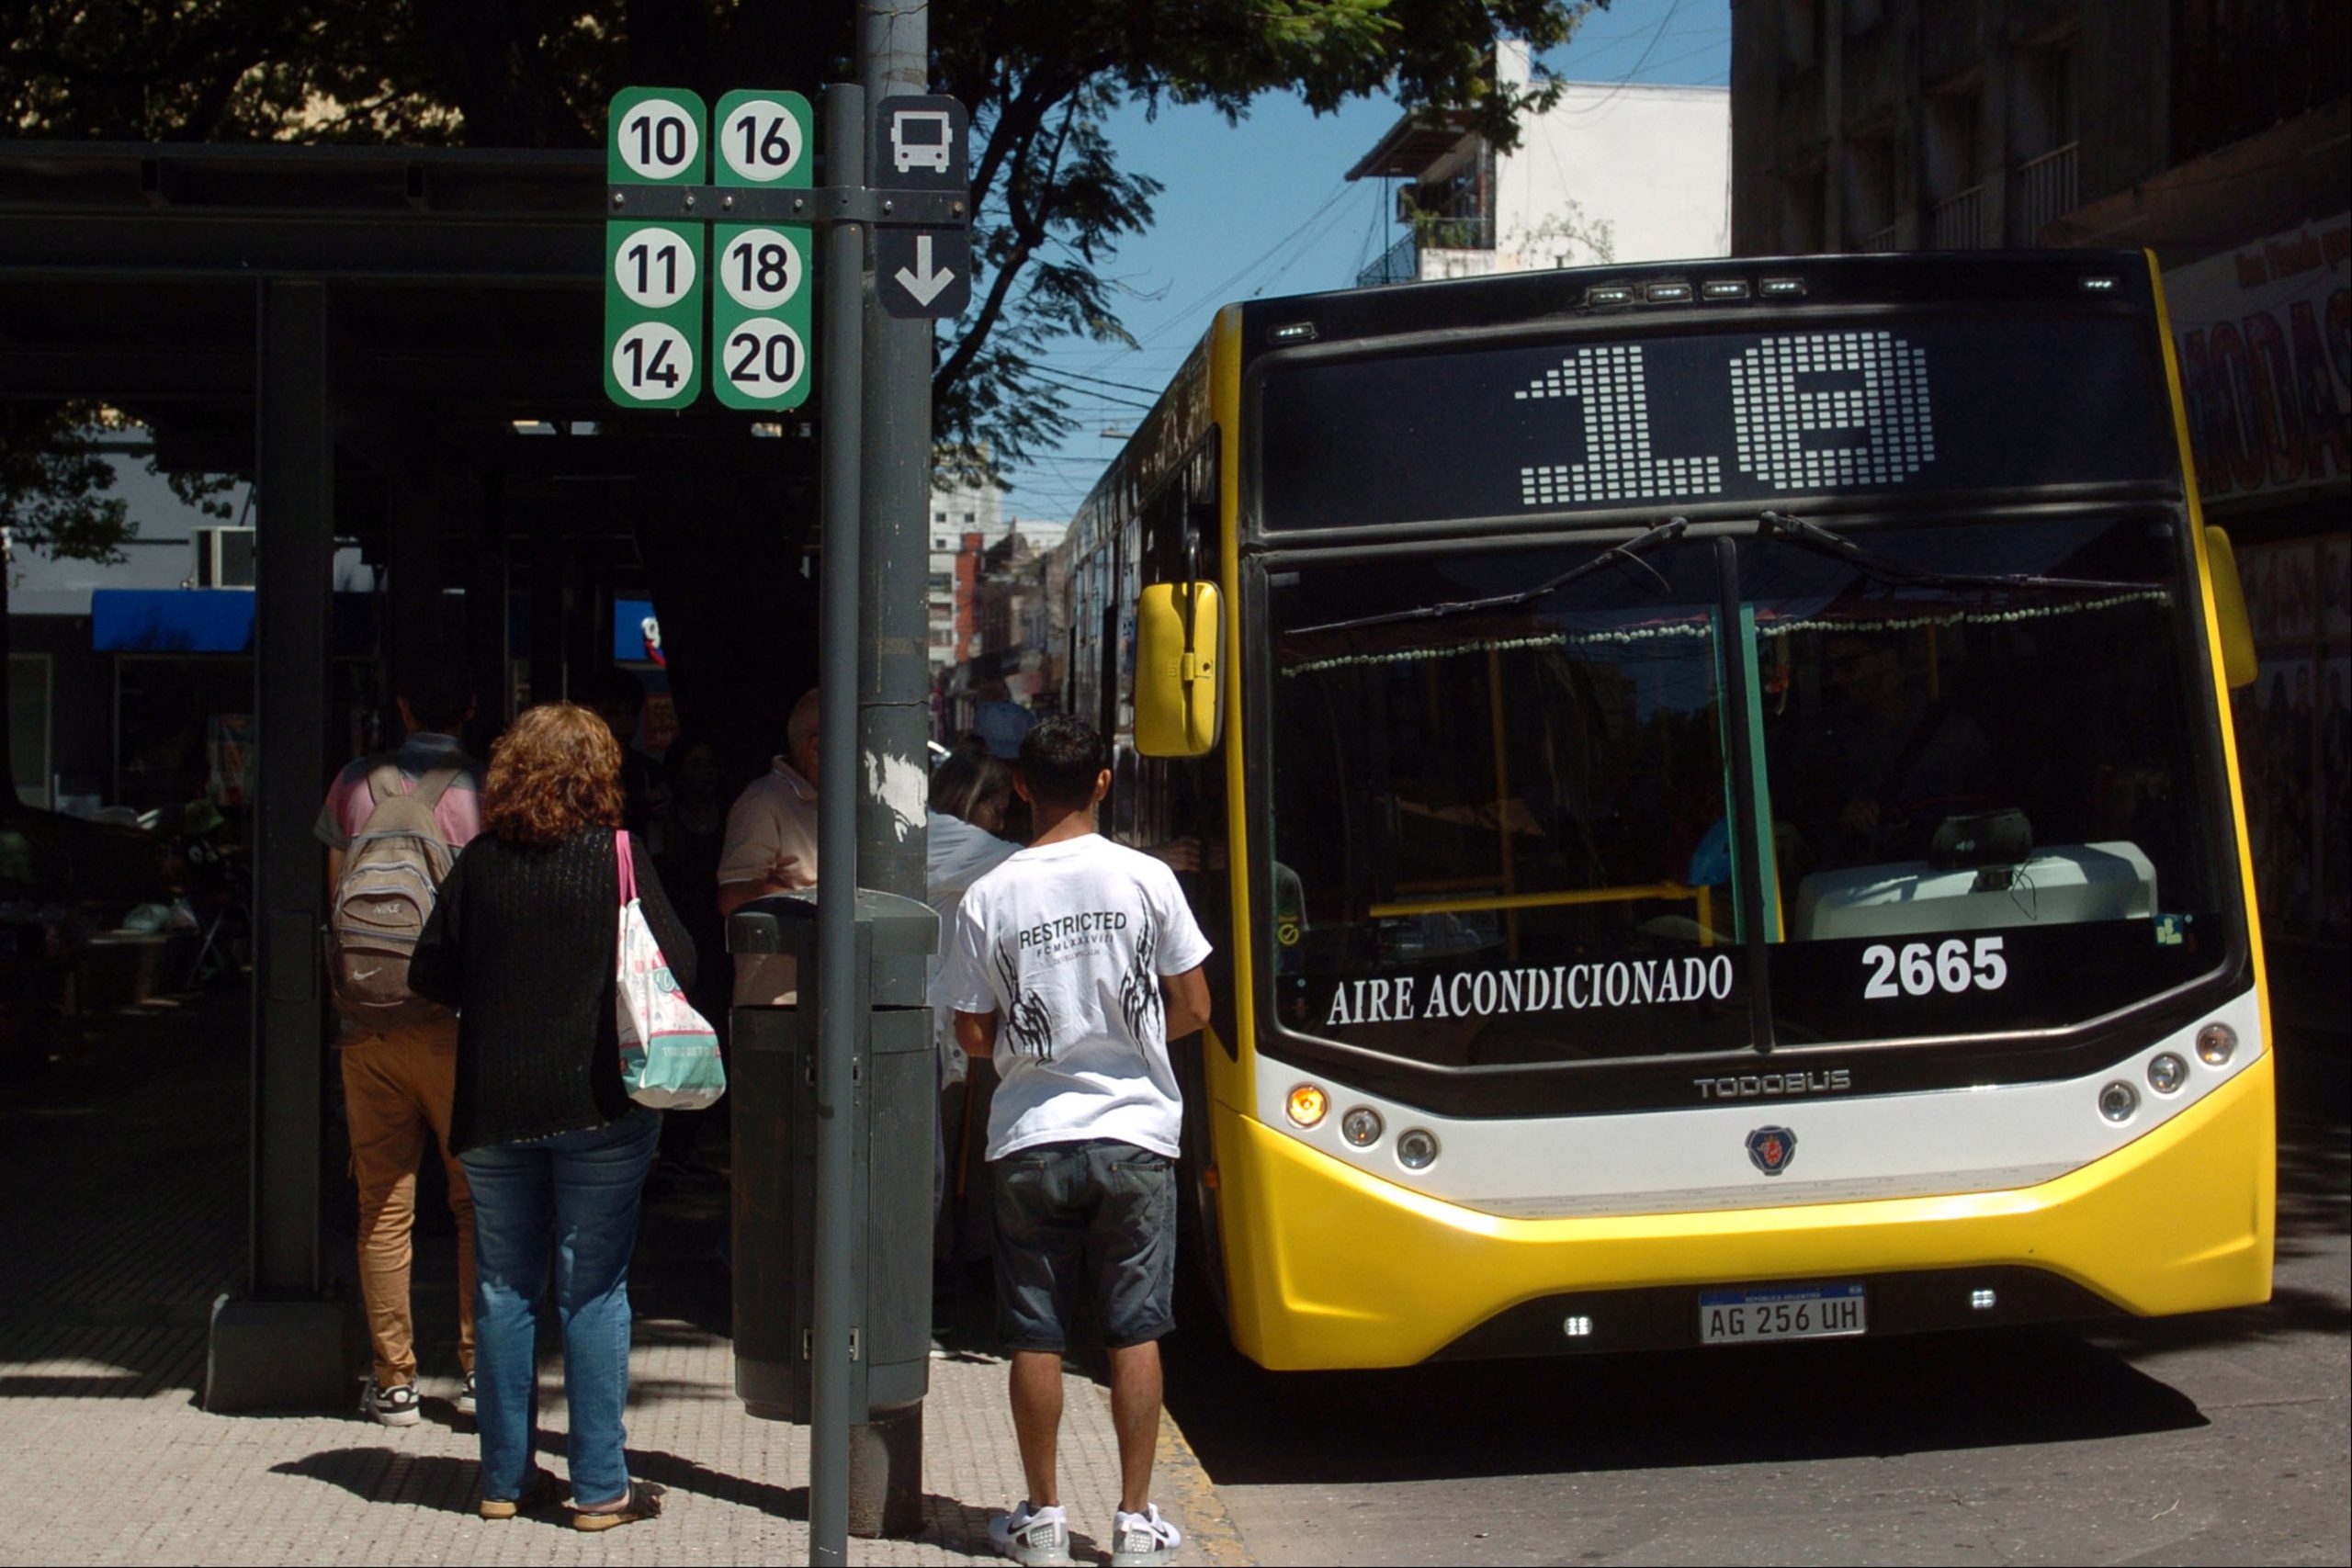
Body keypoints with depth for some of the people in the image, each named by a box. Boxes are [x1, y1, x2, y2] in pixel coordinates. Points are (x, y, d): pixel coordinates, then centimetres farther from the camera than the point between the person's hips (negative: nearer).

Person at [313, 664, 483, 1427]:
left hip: (367, 1017, 2)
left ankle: (394, 1381, 9)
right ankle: (478, 1366, 6)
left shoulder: (355, 784, 5)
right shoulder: (488, 790, -5)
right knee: (477, 1199, 8)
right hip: (458, 1018, -2)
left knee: (383, 1206, 6)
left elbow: (337, 895, 14)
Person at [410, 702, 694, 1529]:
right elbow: (677, 966, -7)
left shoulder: (479, 862, 0)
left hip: (493, 1108, 3)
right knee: (593, 1289, 2)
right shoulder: (618, 857, -7)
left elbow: (431, 974, 4)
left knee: (504, 1287, 11)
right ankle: (600, 1486, 5)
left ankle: (506, 1475, 17)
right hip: (598, 1101, -3)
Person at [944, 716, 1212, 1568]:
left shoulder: (988, 898, -6)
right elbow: (1191, 1008, 1)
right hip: (1135, 1132, 0)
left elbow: (972, 1034, -1)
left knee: (1035, 1336, 8)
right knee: (1135, 1332, 7)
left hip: (1030, 1139, 0)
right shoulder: (1146, 878, -5)